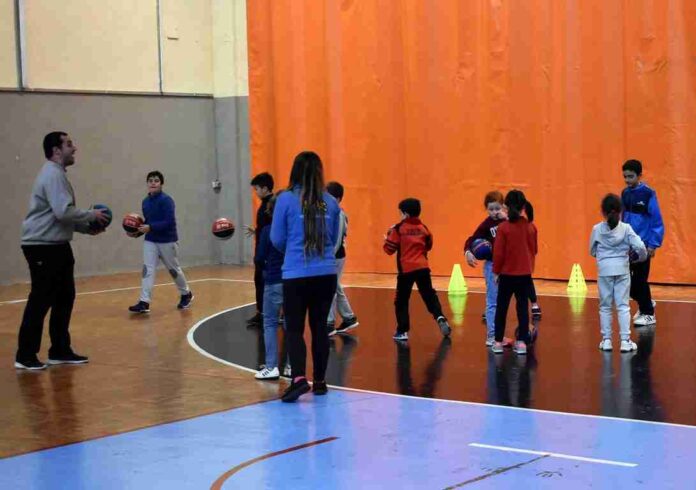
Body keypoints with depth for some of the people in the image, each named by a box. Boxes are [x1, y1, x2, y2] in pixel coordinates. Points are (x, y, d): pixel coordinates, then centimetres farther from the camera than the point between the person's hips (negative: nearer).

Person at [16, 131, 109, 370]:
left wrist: (87, 228, 11)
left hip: (56, 246, 11)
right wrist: (92, 215, -12)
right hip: (43, 247, -10)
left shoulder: (57, 174, 17)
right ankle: (25, 355, -1)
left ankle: (60, 350, 20)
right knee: (40, 300, -7)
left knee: (64, 297, 12)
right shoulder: (53, 174, -16)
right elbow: (63, 212, -26)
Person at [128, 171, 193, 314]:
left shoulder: (166, 200, -17)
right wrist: (138, 232, -4)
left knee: (174, 269, 11)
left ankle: (186, 294, 33)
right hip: (150, 241, 5)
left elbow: (169, 222, -24)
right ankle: (144, 302, -13)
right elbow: (148, 222, 12)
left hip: (167, 241, -5)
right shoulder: (145, 201, 3)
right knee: (147, 270, -8)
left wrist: (150, 228, -30)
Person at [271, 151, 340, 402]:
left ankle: (299, 378, -17)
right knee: (319, 327, 13)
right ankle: (319, 381, 20)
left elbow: (277, 240, -1)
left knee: (294, 328, 1)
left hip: (296, 275, -3)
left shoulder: (286, 199, -8)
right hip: (326, 274, 3)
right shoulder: (330, 202, 1)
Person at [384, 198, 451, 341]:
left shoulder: (399, 229, -6)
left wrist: (388, 237, 14)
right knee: (429, 296, 12)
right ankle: (440, 317, -10)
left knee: (401, 301, 6)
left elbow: (390, 249, -4)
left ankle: (402, 331, 3)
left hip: (406, 270, -3)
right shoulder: (423, 228, 7)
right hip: (422, 268, 3)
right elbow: (428, 245, 19)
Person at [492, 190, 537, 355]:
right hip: (525, 274, 3)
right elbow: (533, 250, 8)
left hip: (507, 274, -3)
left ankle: (498, 342, 12)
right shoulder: (530, 228, -2)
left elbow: (498, 253, -10)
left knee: (501, 307, 8)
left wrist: (496, 272, 1)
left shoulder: (503, 227, -13)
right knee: (523, 307, 8)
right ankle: (522, 342, 5)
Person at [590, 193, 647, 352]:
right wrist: (642, 257, 10)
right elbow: (639, 247, -11)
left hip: (604, 270, 0)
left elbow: (592, 251, 7)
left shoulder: (597, 229, -2)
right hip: (622, 269, 0)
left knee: (605, 306, 10)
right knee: (623, 306, 4)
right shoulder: (626, 228, -5)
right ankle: (625, 340, 1)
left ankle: (606, 339, 10)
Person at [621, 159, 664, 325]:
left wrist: (653, 244, -15)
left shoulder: (648, 194, -12)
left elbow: (657, 221, -12)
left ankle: (648, 314, 12)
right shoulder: (625, 193, 6)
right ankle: (646, 303, 29)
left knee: (640, 280, -2)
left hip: (642, 244, -6)